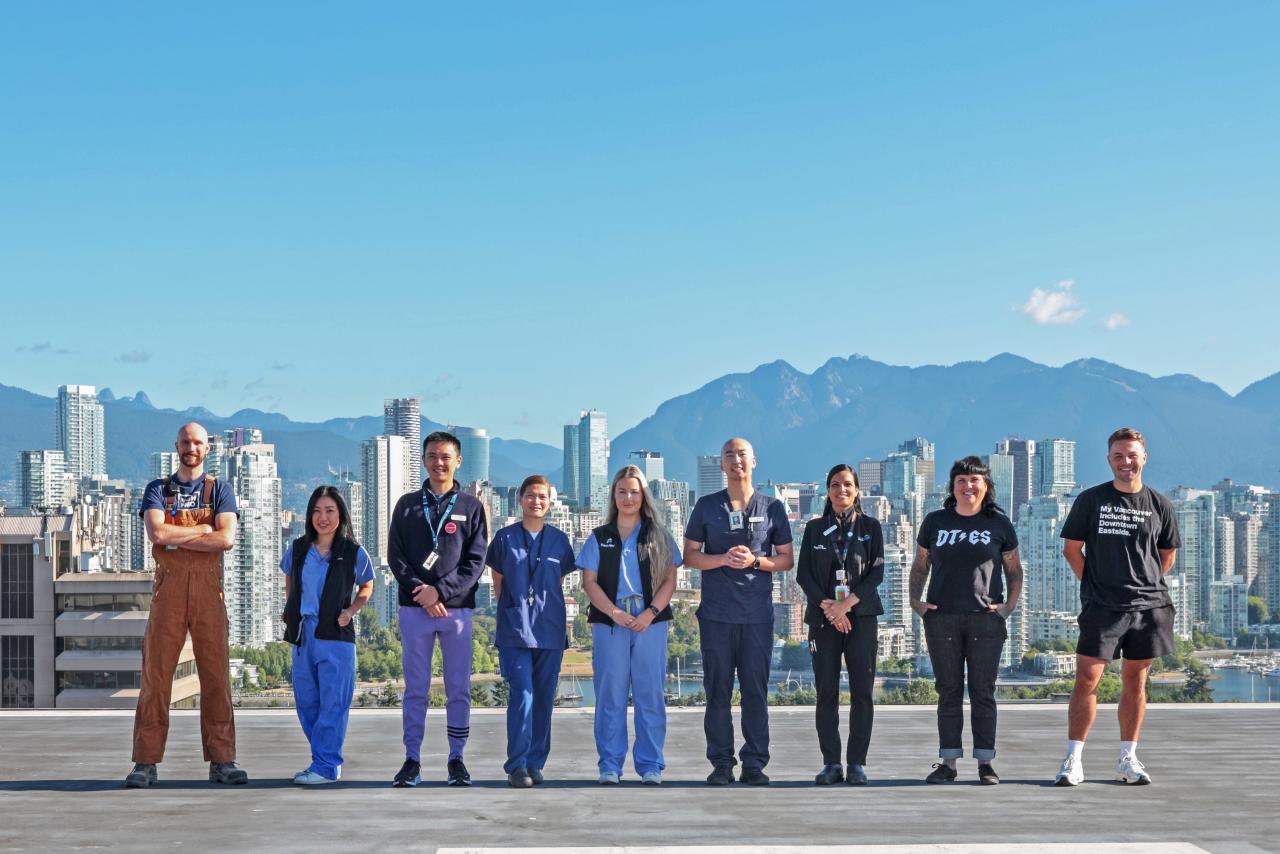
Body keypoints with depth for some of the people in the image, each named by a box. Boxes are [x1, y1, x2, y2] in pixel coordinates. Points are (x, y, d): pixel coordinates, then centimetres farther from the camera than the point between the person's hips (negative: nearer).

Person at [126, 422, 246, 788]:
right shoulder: (157, 490, 11)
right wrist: (203, 529, -6)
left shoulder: (220, 489, 10)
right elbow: (156, 532, -8)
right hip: (168, 587, 0)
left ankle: (221, 762, 1)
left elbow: (227, 538, -7)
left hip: (208, 589, 0)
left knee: (216, 676, -2)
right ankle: (146, 763, -1)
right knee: (156, 675, -3)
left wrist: (176, 539, -7)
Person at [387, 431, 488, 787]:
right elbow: (395, 556, 4)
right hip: (414, 609, 1)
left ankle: (457, 759, 10)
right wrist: (421, 593, -10)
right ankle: (412, 761, 6)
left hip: (457, 608, 0)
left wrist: (440, 590, -12)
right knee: (415, 688, 2)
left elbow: (476, 560, 0)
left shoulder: (471, 507, 7)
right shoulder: (407, 505, 10)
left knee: (458, 688, 3)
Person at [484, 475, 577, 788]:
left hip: (550, 630, 3)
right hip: (515, 630, -2)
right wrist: (511, 613, 9)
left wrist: (547, 614, 12)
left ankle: (536, 764, 13)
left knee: (544, 698, 5)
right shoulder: (505, 538, 4)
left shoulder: (558, 540, 9)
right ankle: (517, 766, -10)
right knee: (522, 695, -13)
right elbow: (498, 583, 12)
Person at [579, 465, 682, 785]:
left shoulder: (659, 537, 10)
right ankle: (609, 766, 4)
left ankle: (651, 766, 4)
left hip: (650, 623, 0)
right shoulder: (599, 538, 11)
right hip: (609, 625, 0)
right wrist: (614, 612, -11)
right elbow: (589, 582, 4)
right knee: (610, 695, -1)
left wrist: (651, 613, -11)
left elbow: (670, 580, 5)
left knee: (650, 695, -1)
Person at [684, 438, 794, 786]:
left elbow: (786, 560, 9)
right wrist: (723, 559, -11)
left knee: (756, 691, 2)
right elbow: (690, 556, 6)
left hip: (758, 613, 0)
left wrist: (755, 561, -9)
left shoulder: (772, 508, 8)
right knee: (718, 690, 0)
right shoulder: (706, 506, 7)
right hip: (716, 613, 0)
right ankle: (721, 763, 7)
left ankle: (755, 763, 8)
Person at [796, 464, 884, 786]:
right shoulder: (814, 528, 11)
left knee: (862, 692, -4)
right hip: (823, 618, 1)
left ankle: (857, 764, 1)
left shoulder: (870, 527, 9)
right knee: (826, 692, -3)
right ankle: (831, 763, 2)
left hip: (861, 615, 0)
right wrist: (827, 606, -10)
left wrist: (847, 603, -11)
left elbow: (877, 571, 0)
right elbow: (803, 574, 4)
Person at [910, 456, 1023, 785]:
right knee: (948, 691, 4)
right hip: (942, 618, 1)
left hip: (986, 619, -1)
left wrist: (1010, 604, -1)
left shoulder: (999, 523, 6)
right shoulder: (935, 522, 10)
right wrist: (915, 600, 4)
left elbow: (1014, 570, 12)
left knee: (983, 691, 0)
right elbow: (920, 566, 17)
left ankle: (985, 763, 5)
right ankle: (947, 762, 7)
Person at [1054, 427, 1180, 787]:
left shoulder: (1159, 505, 7)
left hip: (1148, 606, 2)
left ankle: (1128, 759, 17)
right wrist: (1096, 583, 1)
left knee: (1135, 682, 8)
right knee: (1086, 680, -7)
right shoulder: (1091, 500, 2)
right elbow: (1071, 548, 6)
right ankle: (1073, 760, -2)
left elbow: (1167, 554, 17)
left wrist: (1145, 583, 8)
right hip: (1101, 608, -2)